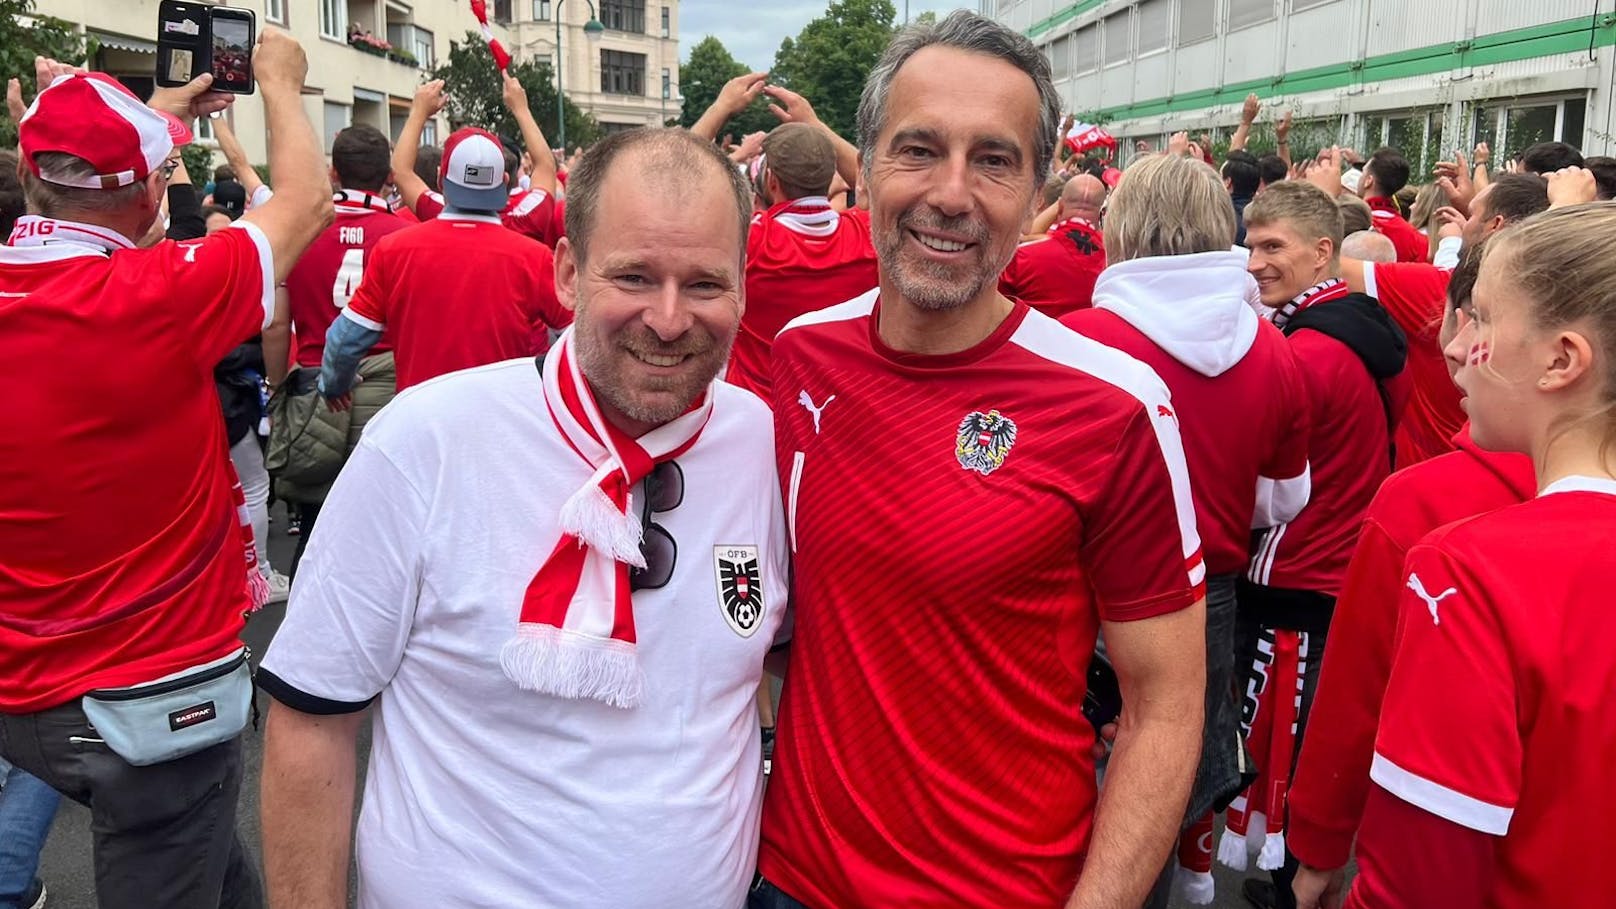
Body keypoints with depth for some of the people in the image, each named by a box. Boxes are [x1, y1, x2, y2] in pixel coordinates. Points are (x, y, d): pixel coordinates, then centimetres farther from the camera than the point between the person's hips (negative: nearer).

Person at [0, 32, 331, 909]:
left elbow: (72, 195, 18)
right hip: (157, 696, -6)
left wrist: (152, 114, 25)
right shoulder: (158, 296, -23)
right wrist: (279, 83, 10)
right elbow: (306, 202, -6)